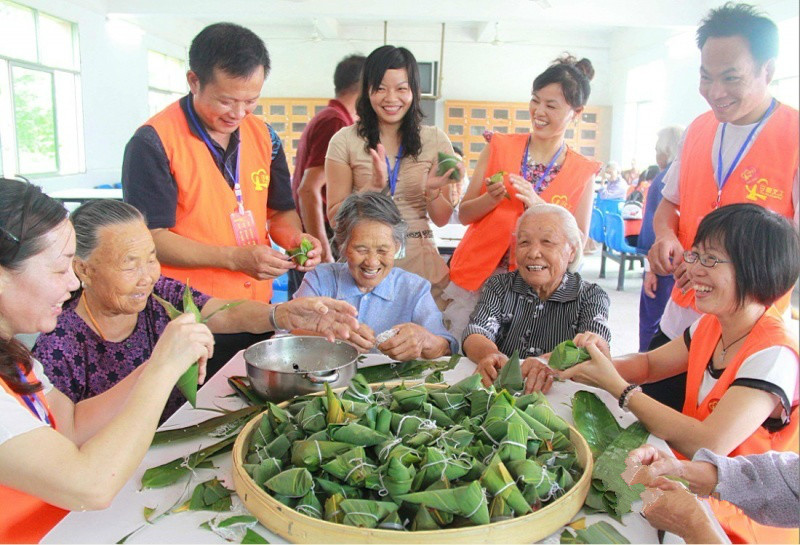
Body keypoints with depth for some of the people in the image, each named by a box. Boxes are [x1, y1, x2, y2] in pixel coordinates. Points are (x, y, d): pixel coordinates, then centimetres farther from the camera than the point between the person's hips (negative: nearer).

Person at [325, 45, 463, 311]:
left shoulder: (435, 140, 4)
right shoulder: (346, 141, -1)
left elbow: (441, 219, 6)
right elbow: (335, 216, -2)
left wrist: (432, 189, -14)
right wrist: (374, 186, -16)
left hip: (421, 268, 1)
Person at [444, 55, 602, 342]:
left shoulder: (583, 172, 2)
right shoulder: (500, 146, 3)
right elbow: (464, 214, 4)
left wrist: (537, 204, -15)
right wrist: (492, 198, -17)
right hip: (474, 279, 1)